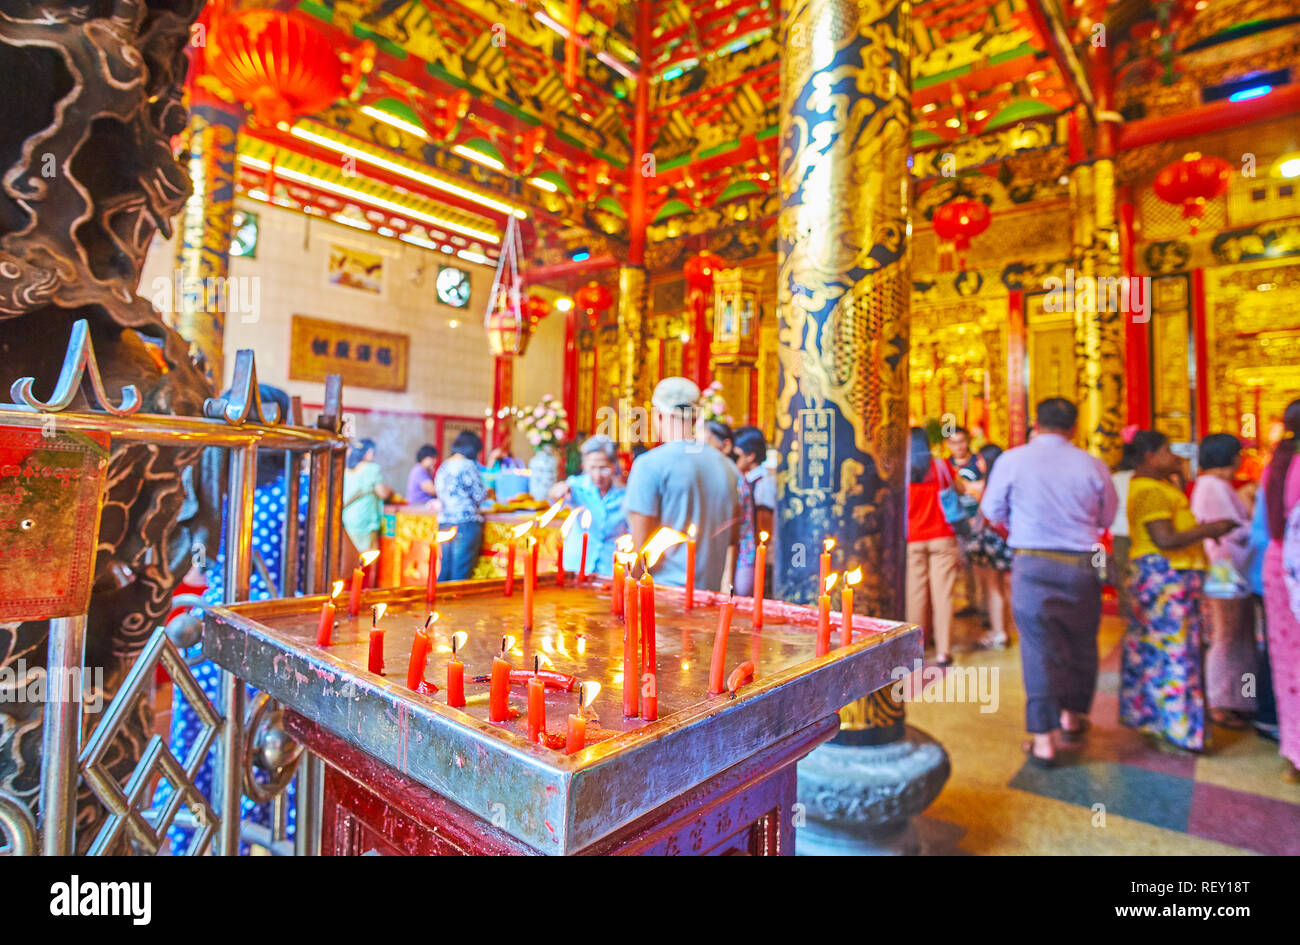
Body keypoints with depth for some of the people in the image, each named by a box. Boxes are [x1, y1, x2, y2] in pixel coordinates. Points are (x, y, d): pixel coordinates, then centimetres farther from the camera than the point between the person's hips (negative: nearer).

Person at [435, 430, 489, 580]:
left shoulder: (443, 467, 13)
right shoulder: (468, 465, -10)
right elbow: (479, 495, -10)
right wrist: (486, 491, 13)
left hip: (444, 523, 7)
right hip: (466, 524, -7)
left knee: (444, 571, 12)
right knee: (460, 572, -2)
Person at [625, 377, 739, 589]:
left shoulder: (649, 464, -10)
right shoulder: (726, 464, 8)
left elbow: (640, 544, -11)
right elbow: (733, 538, 15)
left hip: (665, 585, -6)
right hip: (711, 587, 6)